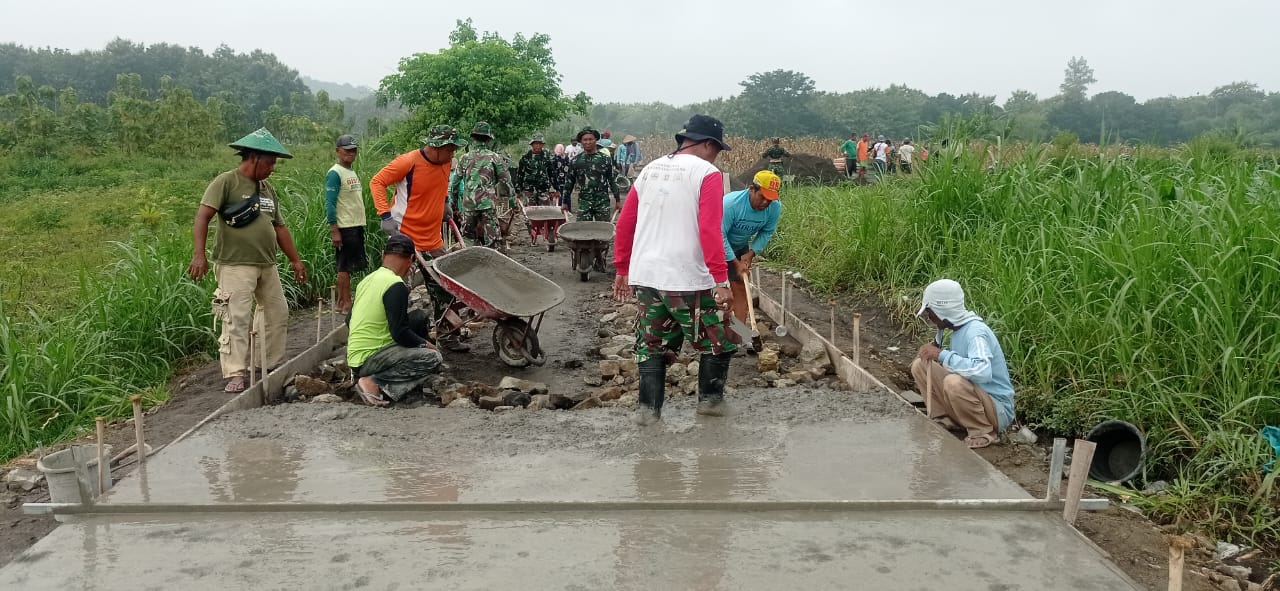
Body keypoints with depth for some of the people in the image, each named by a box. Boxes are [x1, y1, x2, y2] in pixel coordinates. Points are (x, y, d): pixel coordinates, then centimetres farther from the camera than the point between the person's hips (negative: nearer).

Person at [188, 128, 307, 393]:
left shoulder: (268, 189, 15)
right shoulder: (226, 182, -8)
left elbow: (279, 227, 22)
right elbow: (203, 216, -17)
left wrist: (295, 260, 23)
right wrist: (199, 254, -28)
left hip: (267, 265, 8)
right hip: (236, 265, -8)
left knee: (278, 314, 14)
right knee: (238, 319, -10)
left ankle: (273, 366, 28)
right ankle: (235, 375, -5)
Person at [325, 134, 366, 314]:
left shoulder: (352, 172, 16)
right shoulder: (335, 173, -11)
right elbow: (330, 203, -16)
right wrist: (334, 230, -20)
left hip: (357, 226, 9)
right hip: (345, 227, -9)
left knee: (346, 266, 12)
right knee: (345, 266, -3)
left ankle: (341, 302, 19)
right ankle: (347, 304, 1)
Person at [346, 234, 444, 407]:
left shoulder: (367, 280, 9)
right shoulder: (396, 286, -17)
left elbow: (349, 320, 18)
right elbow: (400, 333, -21)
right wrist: (425, 344, -3)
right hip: (368, 359, -9)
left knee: (420, 317, 13)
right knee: (433, 358, -15)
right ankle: (375, 383, -15)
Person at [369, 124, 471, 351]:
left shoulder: (447, 163, 3)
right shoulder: (408, 162, -17)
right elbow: (376, 182, -12)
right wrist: (385, 214, -20)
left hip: (433, 241, 7)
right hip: (405, 237, -7)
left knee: (444, 291, 11)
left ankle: (448, 337, 23)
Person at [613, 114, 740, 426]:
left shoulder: (650, 170, 13)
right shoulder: (707, 173, -6)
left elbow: (625, 223, 14)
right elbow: (709, 231, -17)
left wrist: (622, 269, 21)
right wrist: (721, 280, -16)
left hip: (645, 276, 6)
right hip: (687, 280, -6)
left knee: (652, 344, 16)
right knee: (718, 341, 14)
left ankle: (649, 408, 13)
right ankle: (710, 399, 23)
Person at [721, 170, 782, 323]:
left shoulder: (775, 207, -22)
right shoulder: (731, 203, -35)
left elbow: (766, 233, -6)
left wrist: (750, 254, -17)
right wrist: (735, 263, -28)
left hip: (740, 248, 4)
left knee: (740, 289, 4)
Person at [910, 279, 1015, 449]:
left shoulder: (976, 332, -24)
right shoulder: (958, 328, 2)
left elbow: (982, 371, -43)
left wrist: (942, 354, -33)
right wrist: (935, 348, -2)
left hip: (998, 410, -8)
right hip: (974, 397, 8)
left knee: (954, 382, -37)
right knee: (920, 366, 1)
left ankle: (984, 432, -14)